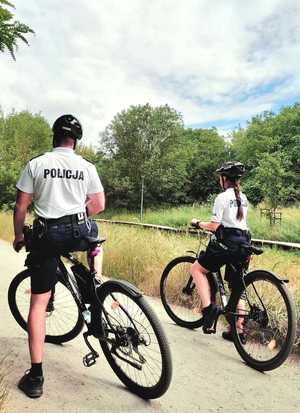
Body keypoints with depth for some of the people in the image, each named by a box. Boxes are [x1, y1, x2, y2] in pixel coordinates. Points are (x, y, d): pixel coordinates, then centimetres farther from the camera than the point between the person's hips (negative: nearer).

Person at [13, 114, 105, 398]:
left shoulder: (36, 164, 1)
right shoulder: (87, 167, 3)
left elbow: (21, 206, 2)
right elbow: (99, 205, 4)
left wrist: (18, 237, 16)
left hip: (47, 235, 0)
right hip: (79, 233, 1)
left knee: (38, 303, 8)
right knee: (94, 233, 38)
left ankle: (35, 376, 13)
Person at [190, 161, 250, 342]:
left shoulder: (222, 197, -8)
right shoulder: (243, 198, 15)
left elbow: (214, 226, -13)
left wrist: (198, 223, 4)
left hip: (227, 243, -8)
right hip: (244, 245, 8)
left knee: (197, 268, 9)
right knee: (237, 289, 14)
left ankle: (208, 307, -4)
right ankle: (238, 331, 21)